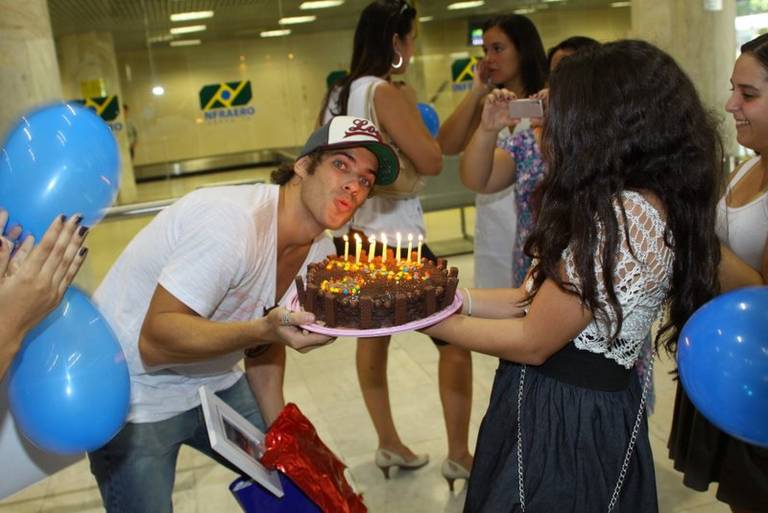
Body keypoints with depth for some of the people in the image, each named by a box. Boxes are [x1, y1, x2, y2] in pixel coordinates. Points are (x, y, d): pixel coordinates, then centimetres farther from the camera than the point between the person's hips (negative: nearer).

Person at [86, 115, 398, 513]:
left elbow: (263, 345, 7)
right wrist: (263, 329, -42)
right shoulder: (233, 221, -30)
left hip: (211, 384, 7)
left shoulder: (321, 253, -5)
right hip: (133, 398, -7)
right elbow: (154, 342, -30)